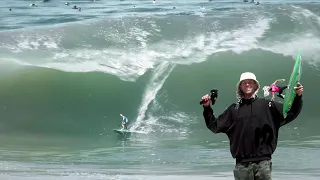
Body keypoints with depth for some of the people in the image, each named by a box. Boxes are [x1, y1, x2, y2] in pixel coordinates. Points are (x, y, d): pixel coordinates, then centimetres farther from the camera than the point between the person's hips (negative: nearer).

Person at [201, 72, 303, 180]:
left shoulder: (267, 105, 7)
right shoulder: (234, 109, 12)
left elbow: (291, 113, 4)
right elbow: (215, 126, 15)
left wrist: (298, 97, -10)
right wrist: (207, 108, 6)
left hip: (263, 162, -1)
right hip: (242, 163, 1)